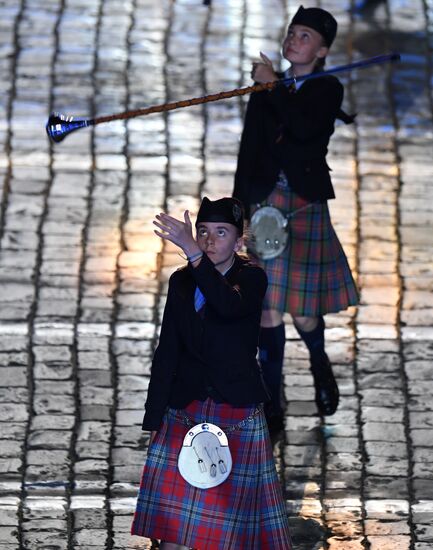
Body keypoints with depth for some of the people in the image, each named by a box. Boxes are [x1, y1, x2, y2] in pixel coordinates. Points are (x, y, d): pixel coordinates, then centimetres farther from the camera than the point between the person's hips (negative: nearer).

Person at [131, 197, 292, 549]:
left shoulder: (252, 278, -6)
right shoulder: (181, 282, 7)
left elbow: (230, 306, -30)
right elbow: (167, 352, 8)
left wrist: (192, 252, -40)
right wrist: (155, 420, 5)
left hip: (238, 412, -3)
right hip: (185, 412, 3)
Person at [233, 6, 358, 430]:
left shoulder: (328, 90, 1)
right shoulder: (265, 92, 11)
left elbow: (305, 128, -20)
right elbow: (248, 153, 12)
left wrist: (273, 87, -15)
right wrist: (240, 210, 7)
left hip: (306, 205, -2)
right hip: (266, 204, 3)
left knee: (303, 312, -2)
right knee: (268, 311, -2)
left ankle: (320, 364, 32)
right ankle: (272, 405, 5)